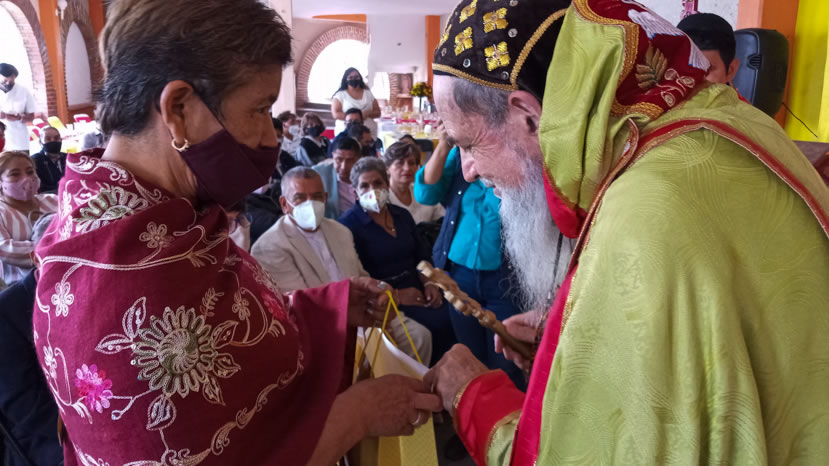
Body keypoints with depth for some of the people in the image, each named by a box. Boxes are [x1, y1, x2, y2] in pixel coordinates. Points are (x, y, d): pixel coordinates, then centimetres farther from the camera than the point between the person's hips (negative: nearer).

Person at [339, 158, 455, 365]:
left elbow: (420, 256, 19)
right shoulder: (349, 224, -6)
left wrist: (429, 283, -1)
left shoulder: (402, 215, 13)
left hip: (416, 289, 6)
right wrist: (395, 296, -17)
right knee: (437, 324, -27)